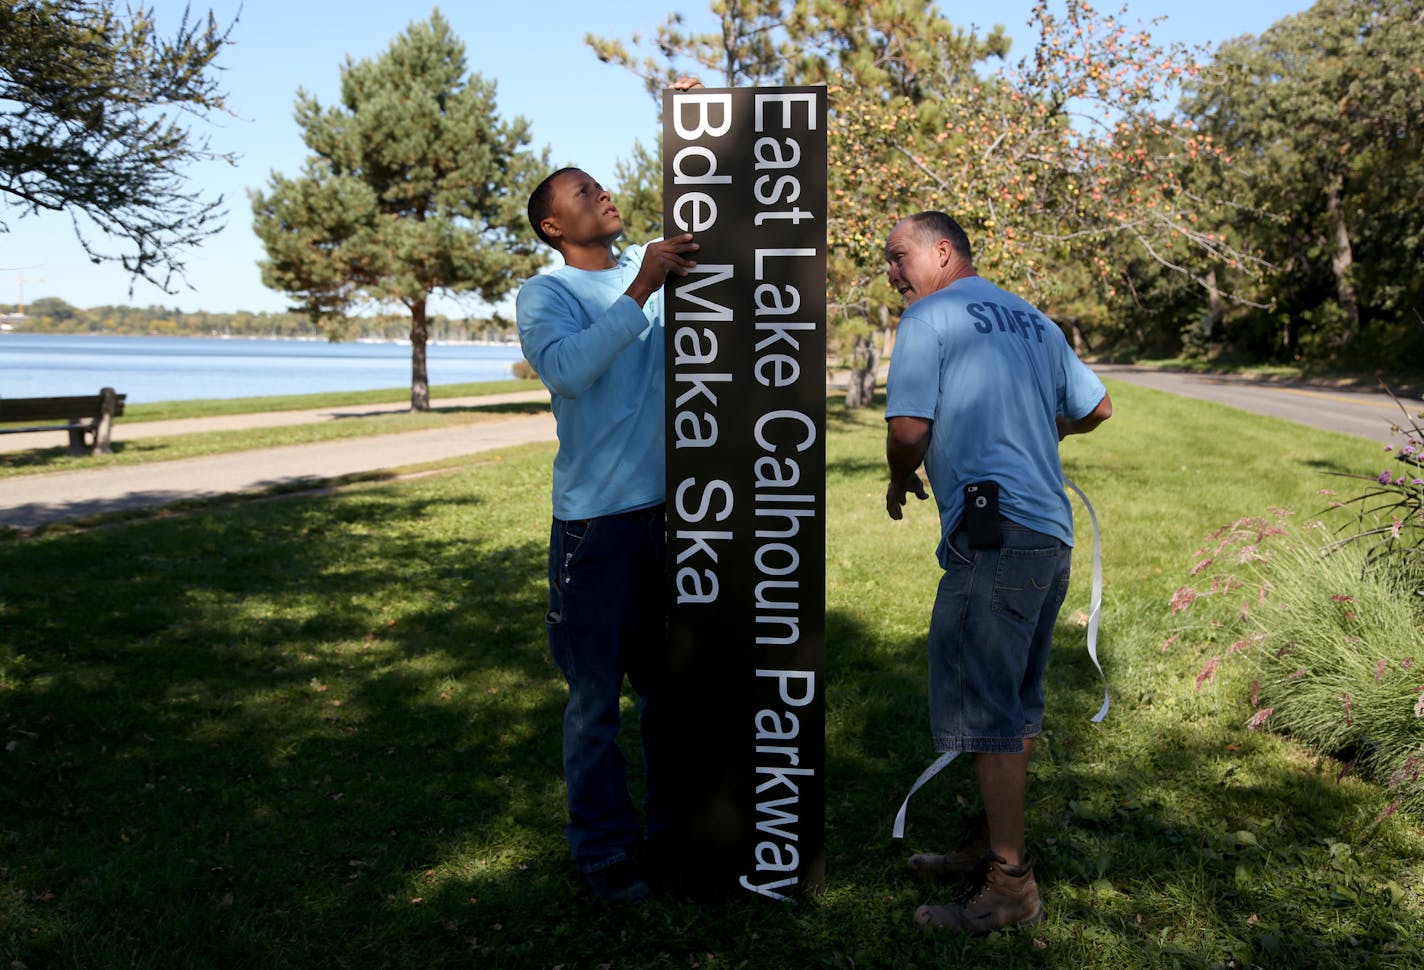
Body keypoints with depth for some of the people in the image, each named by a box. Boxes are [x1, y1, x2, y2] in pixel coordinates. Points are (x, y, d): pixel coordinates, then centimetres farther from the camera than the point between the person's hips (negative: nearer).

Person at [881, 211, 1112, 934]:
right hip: (1053, 534, 9)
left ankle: (1010, 884, 3)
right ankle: (989, 845, 28)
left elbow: (908, 431, -13)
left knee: (984, 706, -3)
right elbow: (1097, 408, 28)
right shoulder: (1034, 320, 20)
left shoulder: (930, 316, -3)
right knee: (1016, 703, 16)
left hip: (994, 532, -9)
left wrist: (900, 483, 7)